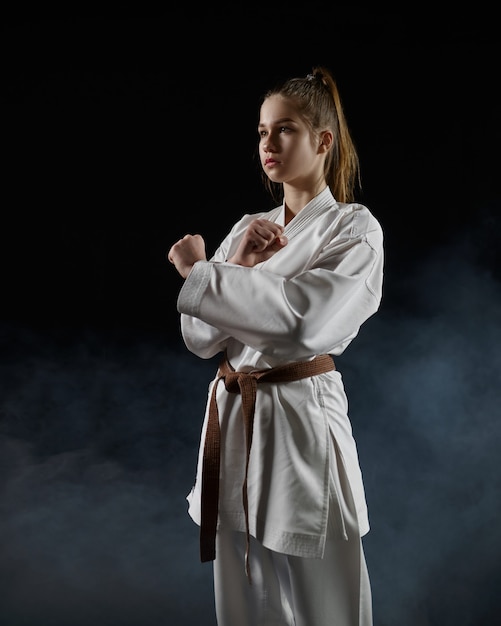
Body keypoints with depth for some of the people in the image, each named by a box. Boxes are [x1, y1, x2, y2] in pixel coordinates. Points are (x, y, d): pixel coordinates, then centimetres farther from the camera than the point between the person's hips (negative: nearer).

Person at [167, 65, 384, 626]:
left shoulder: (354, 229, -6)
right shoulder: (248, 227, 11)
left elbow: (304, 318, -25)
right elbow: (200, 338, 5)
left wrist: (200, 272, -18)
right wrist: (237, 265, -11)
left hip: (301, 417, -6)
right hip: (233, 413, 6)